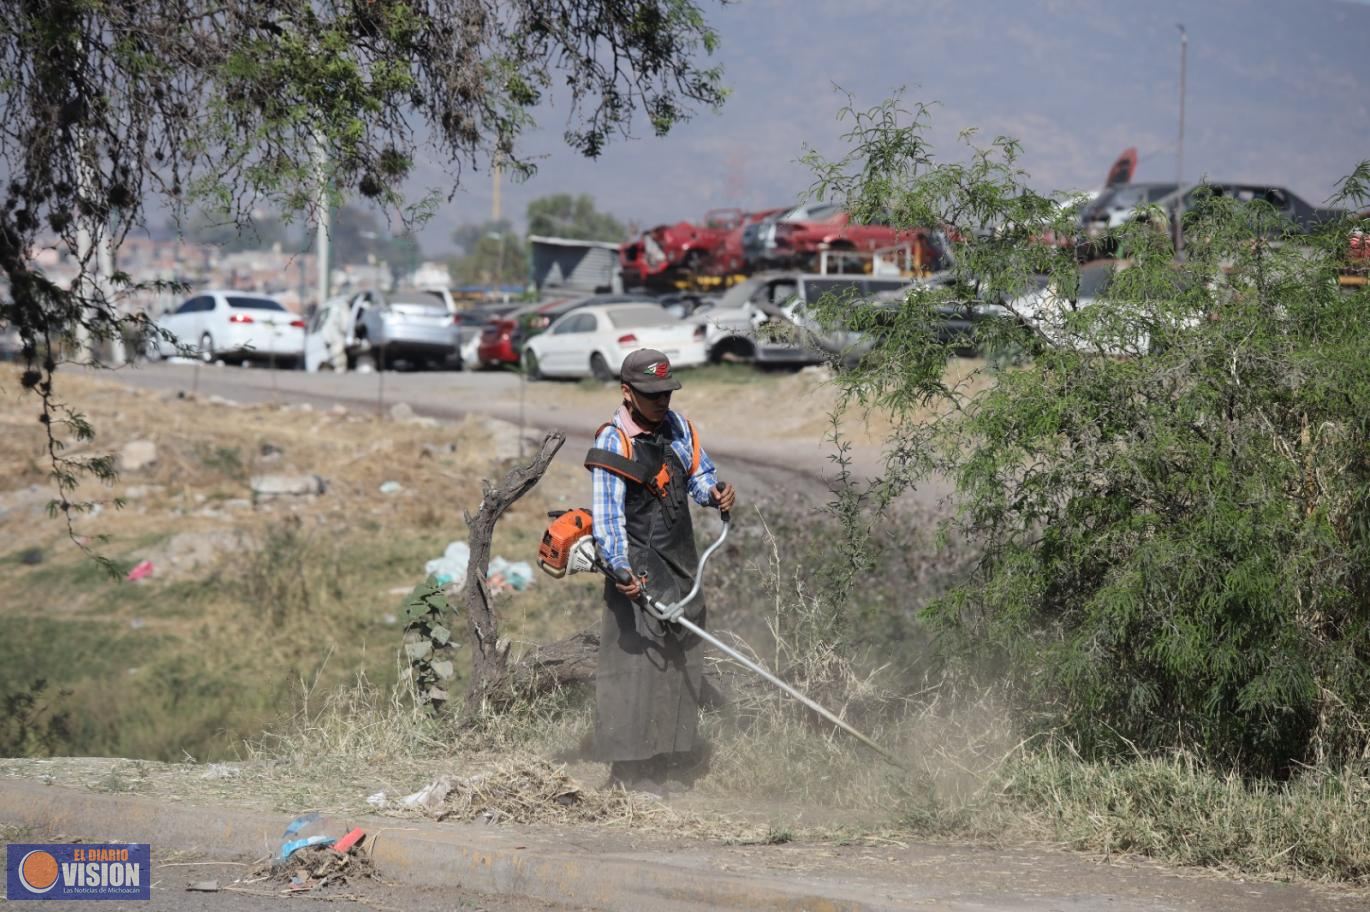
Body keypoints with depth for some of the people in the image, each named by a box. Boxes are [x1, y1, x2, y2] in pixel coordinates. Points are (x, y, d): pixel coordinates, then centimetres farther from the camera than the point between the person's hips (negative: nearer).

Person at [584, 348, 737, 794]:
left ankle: (663, 760, 19)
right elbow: (607, 513, -19)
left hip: (682, 563, 8)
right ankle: (629, 769, -9)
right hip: (639, 567, -8)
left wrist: (713, 491, -8)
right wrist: (620, 567, -32)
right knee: (635, 659, -11)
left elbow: (698, 473, 17)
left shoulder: (677, 426, 8)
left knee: (680, 660, 11)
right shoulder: (613, 442, -13)